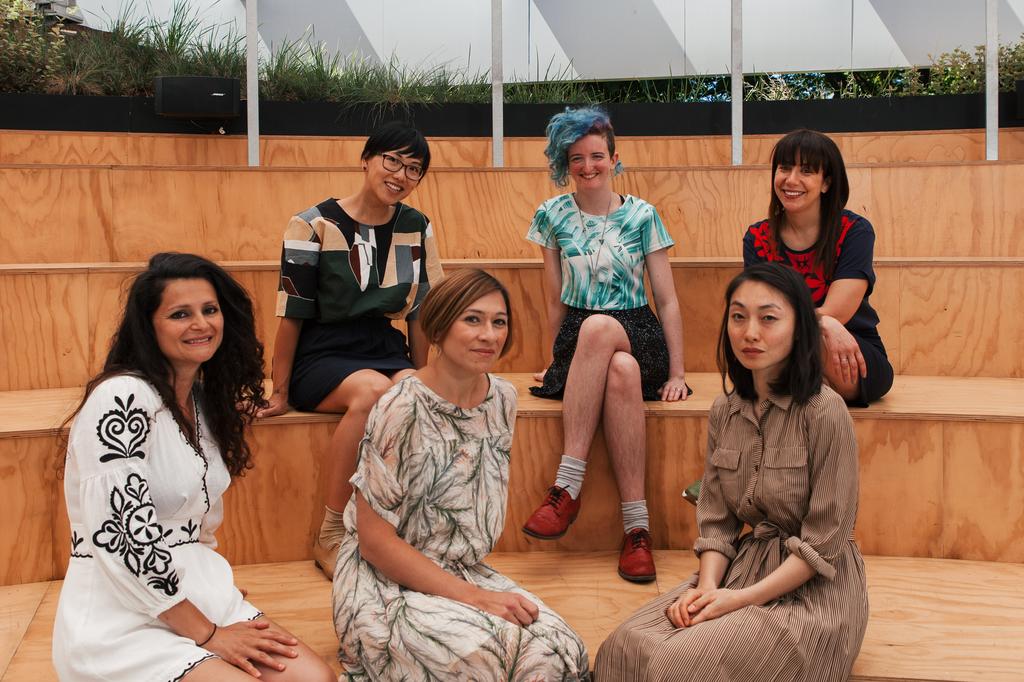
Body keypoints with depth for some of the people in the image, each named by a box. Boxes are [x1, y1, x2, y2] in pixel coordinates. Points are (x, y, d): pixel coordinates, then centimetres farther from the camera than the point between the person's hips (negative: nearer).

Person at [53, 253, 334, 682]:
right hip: (121, 620, -7)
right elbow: (122, 539, -22)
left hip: (196, 593, 7)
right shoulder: (121, 399, -18)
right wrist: (207, 634, -15)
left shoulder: (206, 399, 9)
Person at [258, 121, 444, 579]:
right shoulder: (314, 226, -6)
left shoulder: (417, 228, 7)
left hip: (386, 350, 4)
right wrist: (280, 393, -1)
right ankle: (330, 537, -21)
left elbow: (420, 311, 14)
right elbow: (292, 314, -4)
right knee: (373, 391, -36)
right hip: (322, 356, -3)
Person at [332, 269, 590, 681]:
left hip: (465, 573, 6)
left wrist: (482, 588, 5)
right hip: (386, 585, -5)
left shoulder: (502, 398, 0)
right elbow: (375, 539, -18)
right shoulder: (402, 410, -20)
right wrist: (473, 597, -20)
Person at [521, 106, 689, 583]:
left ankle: (567, 486, -36)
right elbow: (556, 300, 13)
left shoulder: (642, 215, 4)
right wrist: (557, 360, 13)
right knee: (620, 372, -37)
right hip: (576, 341, 1)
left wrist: (676, 372, -3)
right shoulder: (553, 215, 8)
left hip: (637, 335, -1)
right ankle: (636, 524, -36)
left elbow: (667, 300, 3)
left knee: (598, 328, -39)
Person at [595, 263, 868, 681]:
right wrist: (707, 587, -13)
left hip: (812, 587, -5)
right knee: (626, 647, -17)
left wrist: (743, 599, -18)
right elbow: (716, 521, 5)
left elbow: (823, 542, -14)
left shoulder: (825, 412, -16)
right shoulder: (724, 413, 4)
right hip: (742, 565, 5)